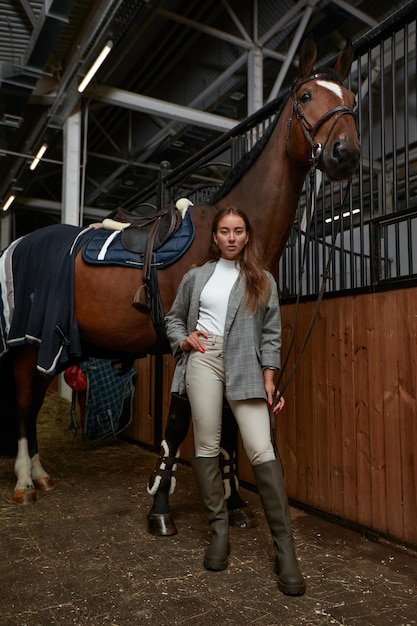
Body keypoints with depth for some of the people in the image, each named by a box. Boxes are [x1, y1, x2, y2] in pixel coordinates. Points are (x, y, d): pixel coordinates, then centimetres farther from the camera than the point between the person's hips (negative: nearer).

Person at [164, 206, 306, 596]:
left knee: (262, 450, -11)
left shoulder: (262, 280, 11)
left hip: (244, 365, -1)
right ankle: (219, 530, 20)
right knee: (206, 447, 3)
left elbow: (271, 334, 8)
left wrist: (269, 378, -1)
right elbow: (174, 317, 22)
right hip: (203, 359, 2)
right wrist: (183, 339, 1)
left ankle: (285, 549, -3)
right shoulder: (196, 277, 14)